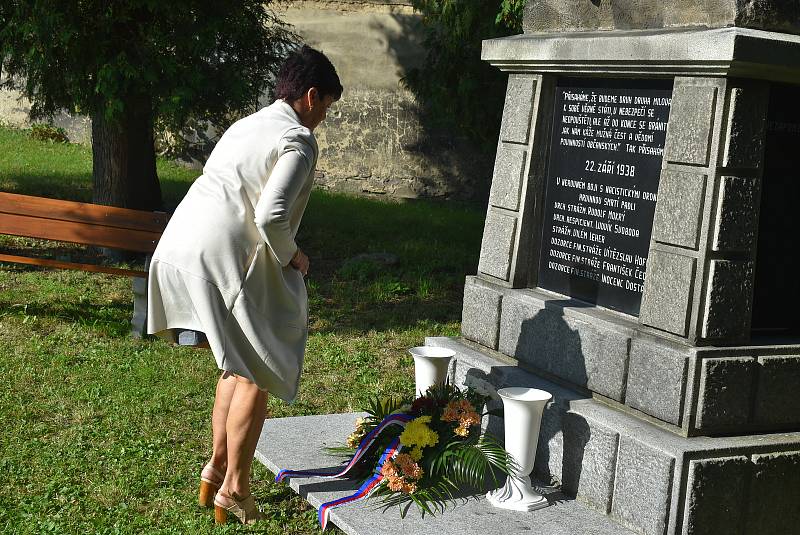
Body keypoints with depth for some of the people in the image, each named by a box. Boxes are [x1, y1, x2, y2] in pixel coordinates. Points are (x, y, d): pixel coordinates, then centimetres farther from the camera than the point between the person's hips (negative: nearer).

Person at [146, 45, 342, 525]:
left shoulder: (247, 125, 21)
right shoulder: (298, 141, -7)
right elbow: (270, 216, -20)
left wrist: (281, 254, 22)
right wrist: (292, 256, -1)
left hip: (177, 250, 9)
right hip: (219, 263, -9)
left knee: (240, 364, 22)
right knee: (257, 374, 5)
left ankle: (216, 468, 26)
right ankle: (233, 489, 9)